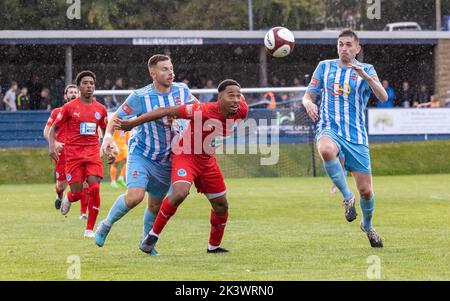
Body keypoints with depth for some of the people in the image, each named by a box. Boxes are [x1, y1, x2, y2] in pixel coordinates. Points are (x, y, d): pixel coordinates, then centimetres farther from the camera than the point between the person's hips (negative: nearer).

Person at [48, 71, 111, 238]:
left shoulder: (100, 109, 8)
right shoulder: (69, 107, -2)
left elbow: (105, 132, 21)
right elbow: (53, 128, 4)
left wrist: (110, 150, 8)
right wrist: (52, 145, -13)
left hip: (93, 153, 2)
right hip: (73, 154, -2)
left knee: (94, 188, -15)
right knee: (77, 193, -4)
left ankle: (90, 229, -6)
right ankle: (68, 199, 37)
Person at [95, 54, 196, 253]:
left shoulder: (182, 91, -5)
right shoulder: (140, 97, -17)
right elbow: (116, 117, -8)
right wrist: (108, 135, -26)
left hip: (166, 160, 4)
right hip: (141, 154, -4)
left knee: (155, 205, 10)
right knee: (135, 196, -23)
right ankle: (106, 224, 2)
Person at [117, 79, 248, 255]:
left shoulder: (241, 111, -16)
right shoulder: (203, 111, -32)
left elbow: (240, 99, 11)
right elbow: (166, 111, -27)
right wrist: (132, 124, -24)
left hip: (208, 160, 6)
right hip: (185, 155, -6)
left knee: (221, 205, 11)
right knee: (180, 193, -30)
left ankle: (214, 246, 34)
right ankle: (153, 235, -13)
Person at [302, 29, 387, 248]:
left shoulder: (366, 70, 5)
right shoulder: (325, 67, 11)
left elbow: (383, 97, -10)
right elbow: (308, 95, 15)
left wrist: (366, 76, -27)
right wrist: (309, 104, -10)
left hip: (356, 136, 0)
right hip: (329, 130, 0)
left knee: (365, 190, 0)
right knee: (326, 150, -40)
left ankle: (367, 226, 32)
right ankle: (347, 197, -21)